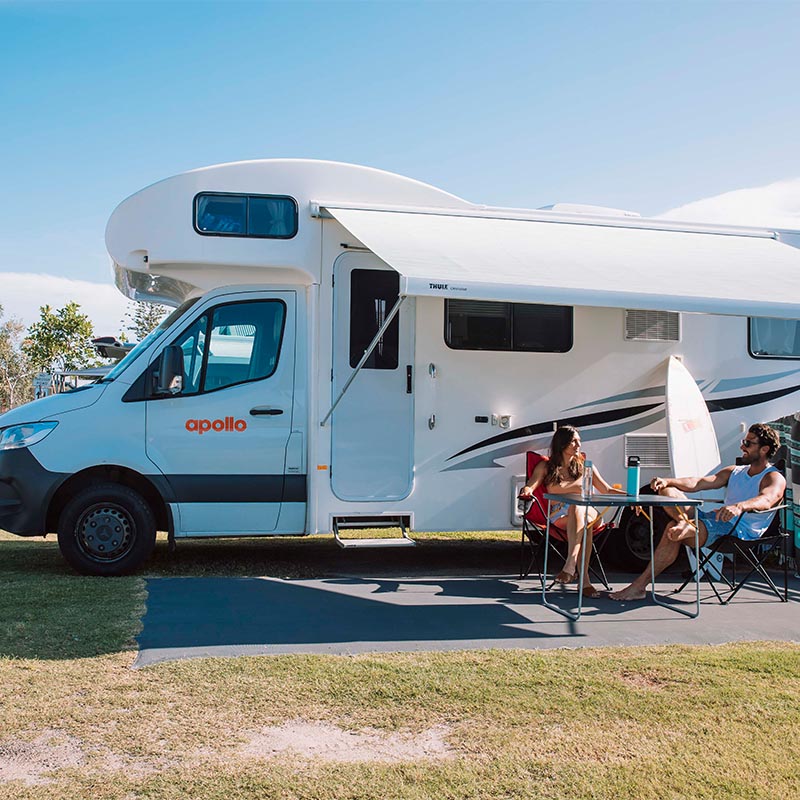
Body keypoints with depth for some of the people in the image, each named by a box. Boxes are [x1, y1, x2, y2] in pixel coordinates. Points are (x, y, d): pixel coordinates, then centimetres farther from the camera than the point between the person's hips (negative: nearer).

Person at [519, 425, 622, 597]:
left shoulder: (584, 466, 22)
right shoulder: (546, 466, 17)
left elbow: (607, 490, 19)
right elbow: (530, 487, 4)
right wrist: (527, 491, -23)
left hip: (587, 513, 2)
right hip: (559, 516, -1)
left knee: (578, 508, -38)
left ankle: (571, 564, -56)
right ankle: (583, 578, -53)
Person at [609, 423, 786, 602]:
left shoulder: (775, 479, -2)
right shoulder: (734, 472, 22)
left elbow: (766, 500, -26)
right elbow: (698, 483, 10)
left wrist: (739, 506, -48)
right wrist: (667, 481, -8)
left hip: (742, 531, -8)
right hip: (716, 520, 8)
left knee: (673, 534, -28)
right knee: (668, 491, -5)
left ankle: (639, 586, -23)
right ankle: (684, 523, -34)